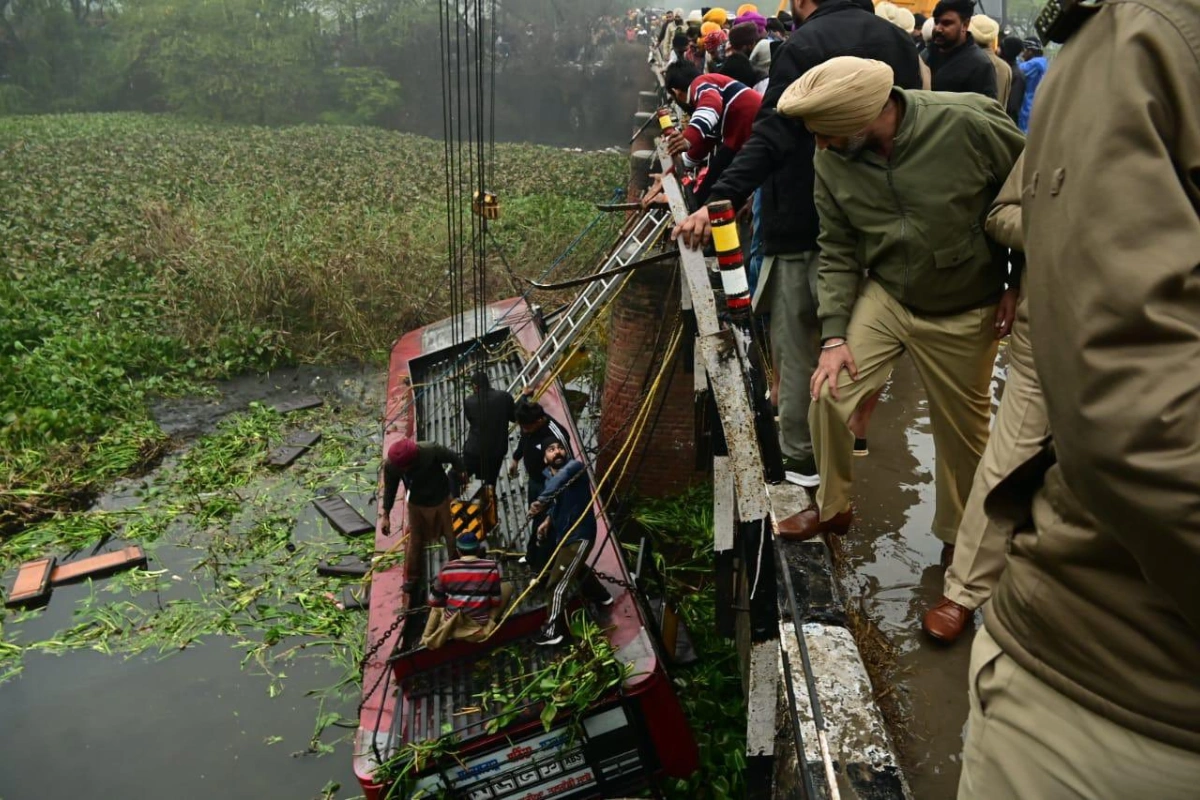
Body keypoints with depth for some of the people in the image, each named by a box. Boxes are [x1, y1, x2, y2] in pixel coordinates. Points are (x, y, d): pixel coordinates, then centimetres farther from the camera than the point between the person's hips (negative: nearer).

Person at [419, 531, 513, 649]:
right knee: (507, 586, 16)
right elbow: (496, 602, -4)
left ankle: (427, 637, 28)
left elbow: (435, 603, 3)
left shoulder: (446, 569, -6)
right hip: (479, 630, -2)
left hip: (450, 629, 2)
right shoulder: (491, 567, -10)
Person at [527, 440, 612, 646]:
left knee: (556, 585, -7)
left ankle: (553, 631, 9)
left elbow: (562, 478, -47)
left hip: (579, 536, -10)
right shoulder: (549, 477, 2)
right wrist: (547, 521, 3)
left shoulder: (575, 466, -23)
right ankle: (601, 596, 58)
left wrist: (540, 500, -61)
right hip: (563, 534, 10)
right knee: (577, 567, 34)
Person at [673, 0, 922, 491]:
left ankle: (799, 458, 10)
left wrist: (722, 199, -33)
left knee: (797, 340, 3)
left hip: (804, 221, -7)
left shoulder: (804, 45, -13)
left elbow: (773, 137, -25)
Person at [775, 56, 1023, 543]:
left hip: (966, 313, -2)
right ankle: (832, 506, 14)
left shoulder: (968, 124, -24)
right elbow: (838, 251, -4)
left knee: (963, 431, 10)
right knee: (828, 393, -13)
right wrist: (834, 335, -12)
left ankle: (957, 537, 37)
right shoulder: (831, 160, -12)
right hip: (884, 297, 2)